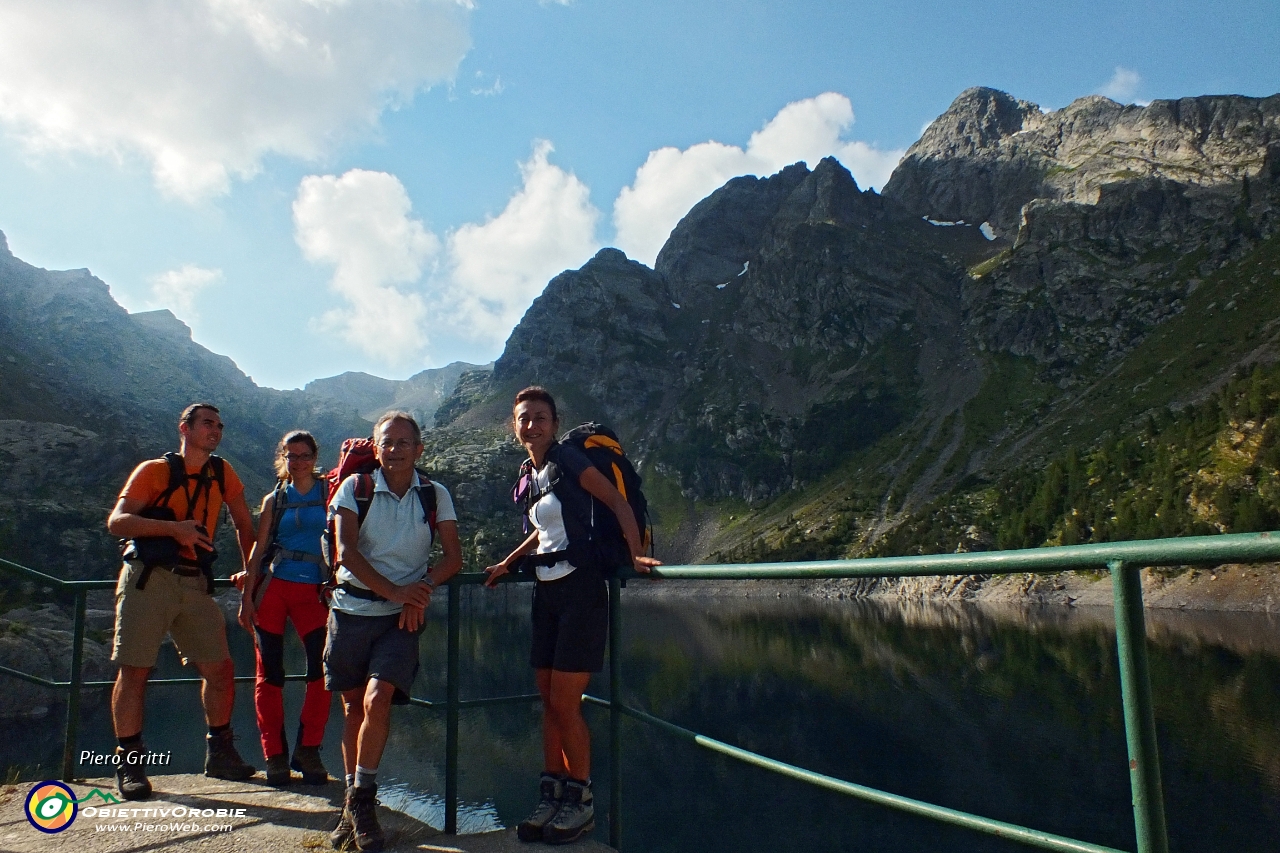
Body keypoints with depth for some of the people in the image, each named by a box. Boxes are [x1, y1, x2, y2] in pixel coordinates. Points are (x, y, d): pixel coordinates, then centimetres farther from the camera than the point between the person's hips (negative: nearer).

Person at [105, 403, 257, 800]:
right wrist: (174, 527, -21)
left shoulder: (222, 473, 10)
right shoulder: (154, 470, -1)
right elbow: (117, 521, -9)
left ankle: (219, 753, 16)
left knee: (220, 668, 1)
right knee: (134, 671, -2)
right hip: (147, 578, -4)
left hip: (194, 584, 4)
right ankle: (129, 763, 10)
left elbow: (244, 523, 19)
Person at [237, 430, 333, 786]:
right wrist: (246, 597, 2)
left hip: (312, 591, -1)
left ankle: (307, 750, 2)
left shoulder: (330, 493, 8)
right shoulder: (274, 500, 12)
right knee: (270, 673, 2)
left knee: (322, 669, -12)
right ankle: (275, 756, 11)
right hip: (272, 586, 1)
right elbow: (258, 549, 9)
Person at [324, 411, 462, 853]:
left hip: (402, 616, -1)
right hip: (352, 607, 1)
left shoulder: (435, 495, 1)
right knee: (353, 706, 7)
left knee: (377, 700, -16)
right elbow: (346, 552, -9)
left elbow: (453, 557, 1)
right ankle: (355, 805, 22)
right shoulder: (355, 487, -1)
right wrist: (394, 590, -18)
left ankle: (360, 799, 2)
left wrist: (422, 587, -17)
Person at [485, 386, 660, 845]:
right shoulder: (530, 474, 13)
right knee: (549, 701, 10)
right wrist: (507, 564, 25)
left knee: (565, 703, -4)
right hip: (546, 592, 8)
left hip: (580, 589, -8)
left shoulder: (567, 459, -10)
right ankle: (551, 795, 20)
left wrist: (635, 555, -23)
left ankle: (581, 801, 12)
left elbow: (618, 503, -14)